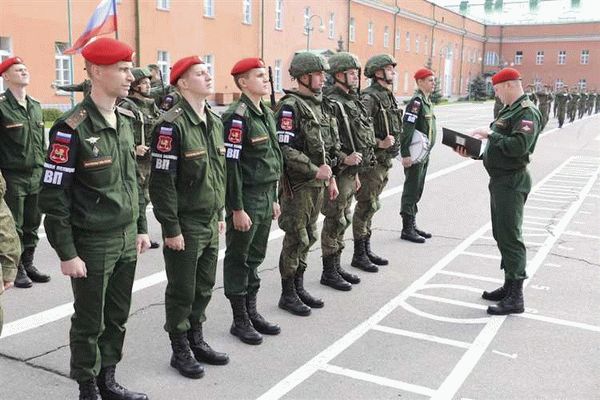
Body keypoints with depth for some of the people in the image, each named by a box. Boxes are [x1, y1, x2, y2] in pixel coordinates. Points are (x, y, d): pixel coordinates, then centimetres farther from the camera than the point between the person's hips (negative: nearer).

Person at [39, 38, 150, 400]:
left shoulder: (127, 120, 6)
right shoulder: (72, 128, -17)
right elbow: (54, 197, -15)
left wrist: (141, 227, 15)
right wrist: (68, 254, -14)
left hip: (127, 239, 6)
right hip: (93, 244, -6)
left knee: (117, 318, 17)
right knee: (90, 322, 10)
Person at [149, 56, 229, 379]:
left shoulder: (215, 121, 9)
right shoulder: (172, 124, -16)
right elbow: (162, 181, -18)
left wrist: (220, 215, 16)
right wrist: (171, 228, -17)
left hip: (210, 223, 7)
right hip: (185, 225, -7)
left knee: (204, 288, 17)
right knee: (181, 291, 6)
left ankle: (197, 340, 33)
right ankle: (180, 351, 22)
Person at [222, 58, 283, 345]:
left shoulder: (266, 113, 12)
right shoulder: (237, 116, -15)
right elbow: (230, 165, -19)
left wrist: (274, 198, 18)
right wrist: (237, 209, -20)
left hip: (266, 197, 8)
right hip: (246, 199, -8)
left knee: (255, 258, 16)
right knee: (238, 260, 5)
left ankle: (252, 313, 29)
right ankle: (240, 321, 16)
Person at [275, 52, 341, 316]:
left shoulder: (319, 105, 13)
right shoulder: (290, 107, -14)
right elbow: (284, 149, -23)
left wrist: (330, 176, 16)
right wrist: (315, 170, -20)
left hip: (317, 184, 8)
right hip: (297, 185, -8)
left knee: (308, 237, 15)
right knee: (295, 240, -1)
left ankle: (298, 287, 27)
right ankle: (288, 295, 12)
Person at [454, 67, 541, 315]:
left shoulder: (527, 112, -14)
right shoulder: (509, 110, 16)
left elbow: (518, 146, -28)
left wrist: (490, 135, -17)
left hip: (512, 182, -10)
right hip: (500, 180, 10)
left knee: (510, 238, -7)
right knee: (501, 235, 16)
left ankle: (515, 298, -1)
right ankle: (509, 287, 28)